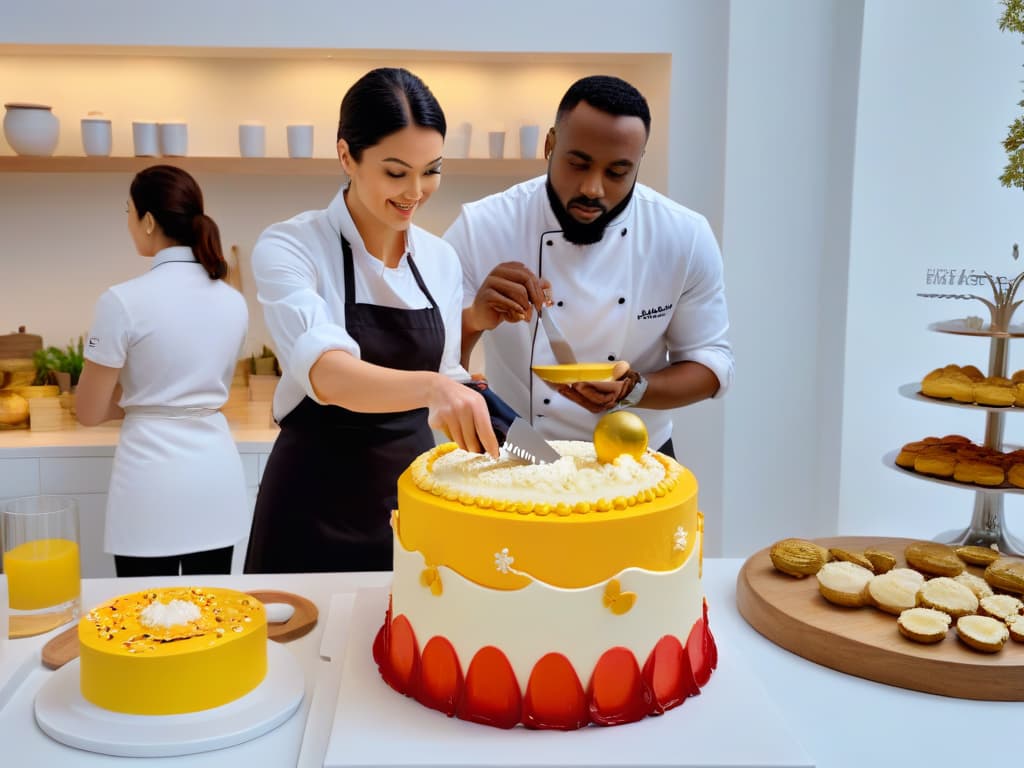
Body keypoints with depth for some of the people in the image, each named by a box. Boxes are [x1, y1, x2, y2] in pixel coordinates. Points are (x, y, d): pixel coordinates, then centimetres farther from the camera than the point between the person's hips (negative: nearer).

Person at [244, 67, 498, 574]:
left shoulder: (441, 258, 2)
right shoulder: (288, 247, -14)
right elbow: (328, 374, -31)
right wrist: (431, 387, -46)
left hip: (414, 497, 5)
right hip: (317, 513, -4)